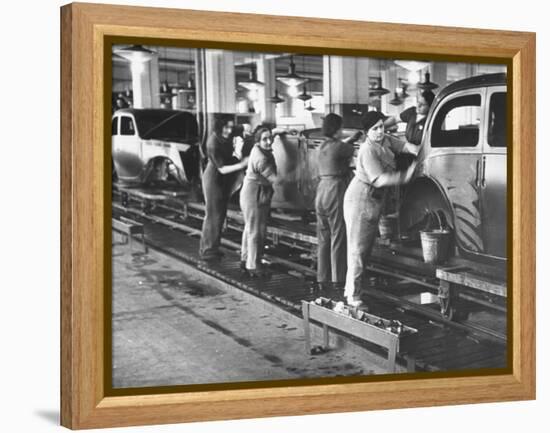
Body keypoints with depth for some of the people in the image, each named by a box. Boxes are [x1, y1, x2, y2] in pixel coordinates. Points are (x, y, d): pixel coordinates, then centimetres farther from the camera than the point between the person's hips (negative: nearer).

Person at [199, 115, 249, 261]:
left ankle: (212, 247, 24)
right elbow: (222, 169, -25)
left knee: (220, 214, 14)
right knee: (213, 215, -2)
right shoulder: (213, 143, -25)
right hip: (213, 179, -8)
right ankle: (207, 250, 9)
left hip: (223, 180, 8)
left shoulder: (226, 137, -4)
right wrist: (241, 165, -34)